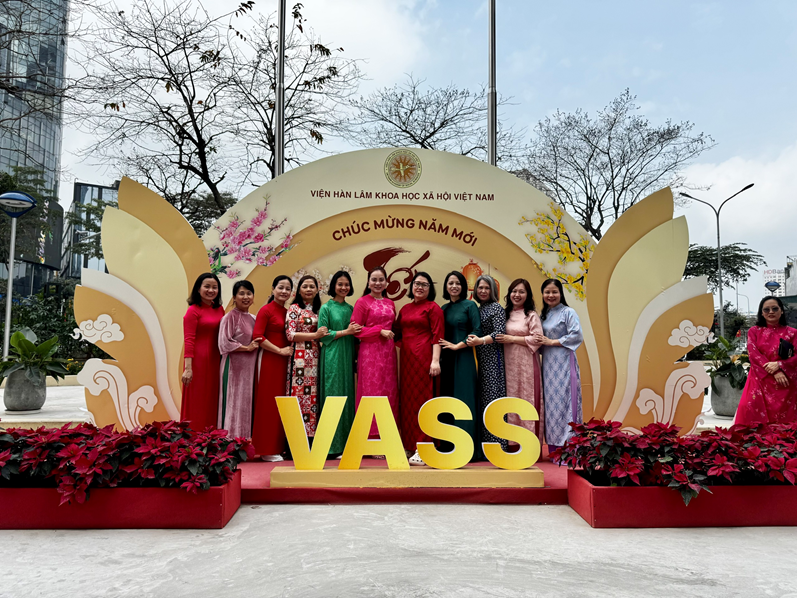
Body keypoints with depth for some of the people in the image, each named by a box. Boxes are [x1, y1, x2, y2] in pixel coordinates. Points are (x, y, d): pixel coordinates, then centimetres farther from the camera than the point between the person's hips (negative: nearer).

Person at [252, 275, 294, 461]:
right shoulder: (266, 310, -5)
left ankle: (279, 446, 18)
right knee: (269, 403, -3)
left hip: (284, 362, 7)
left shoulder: (288, 312, 15)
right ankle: (267, 450, 5)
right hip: (269, 361, -7)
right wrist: (280, 350, -14)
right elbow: (258, 336, -14)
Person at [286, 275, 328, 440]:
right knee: (300, 394, -8)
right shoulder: (294, 308, 1)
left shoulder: (318, 309, 17)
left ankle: (312, 435, 9)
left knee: (313, 395, 4)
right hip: (300, 357, -5)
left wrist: (323, 334, 1)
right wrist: (315, 335, -12)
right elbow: (290, 335, -8)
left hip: (315, 357, 5)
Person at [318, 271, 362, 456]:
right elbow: (323, 335, -7)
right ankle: (333, 446, 1)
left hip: (348, 357, 5)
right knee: (333, 397, -5)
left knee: (347, 396, 5)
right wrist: (346, 331, -12)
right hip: (332, 358, -5)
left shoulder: (350, 308, 15)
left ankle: (346, 442, 12)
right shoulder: (326, 308, 0)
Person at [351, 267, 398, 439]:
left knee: (388, 391, 6)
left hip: (388, 352, 6)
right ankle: (371, 436, 3)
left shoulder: (390, 303, 14)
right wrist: (380, 331, -14)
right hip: (370, 352, -6)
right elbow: (355, 330, -9)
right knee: (372, 392, -5)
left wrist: (391, 335, 6)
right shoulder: (362, 302, -3)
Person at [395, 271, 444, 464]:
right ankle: (409, 445, 18)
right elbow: (397, 333, 17)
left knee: (422, 398, -5)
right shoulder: (405, 309, 15)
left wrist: (435, 360, -17)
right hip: (406, 358, 6)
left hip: (424, 357, -6)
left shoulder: (433, 308, -2)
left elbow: (437, 336, -9)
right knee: (407, 399, 8)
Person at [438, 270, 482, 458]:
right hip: (446, 359, 5)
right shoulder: (444, 308, 13)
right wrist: (439, 358, 2)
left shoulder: (470, 305, -1)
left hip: (463, 359, -5)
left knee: (464, 401, -4)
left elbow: (477, 332, -9)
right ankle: (448, 446, 14)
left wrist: (457, 346, -11)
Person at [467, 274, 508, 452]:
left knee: (492, 397, -9)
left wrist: (481, 341, -26)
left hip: (493, 358, -7)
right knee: (483, 399, 7)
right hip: (482, 359, 8)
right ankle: (486, 445, 14)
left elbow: (500, 333, -15)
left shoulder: (496, 308, -4)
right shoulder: (478, 310, 17)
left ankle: (497, 444, -4)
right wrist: (473, 340, 3)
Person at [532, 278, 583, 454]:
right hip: (547, 363, 6)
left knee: (564, 402, -9)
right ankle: (554, 449, 9)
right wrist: (537, 340, -3)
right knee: (550, 403, 4)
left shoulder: (568, 312, -2)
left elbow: (577, 336, -12)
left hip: (563, 363, -6)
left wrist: (551, 342, -13)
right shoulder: (543, 315, 17)